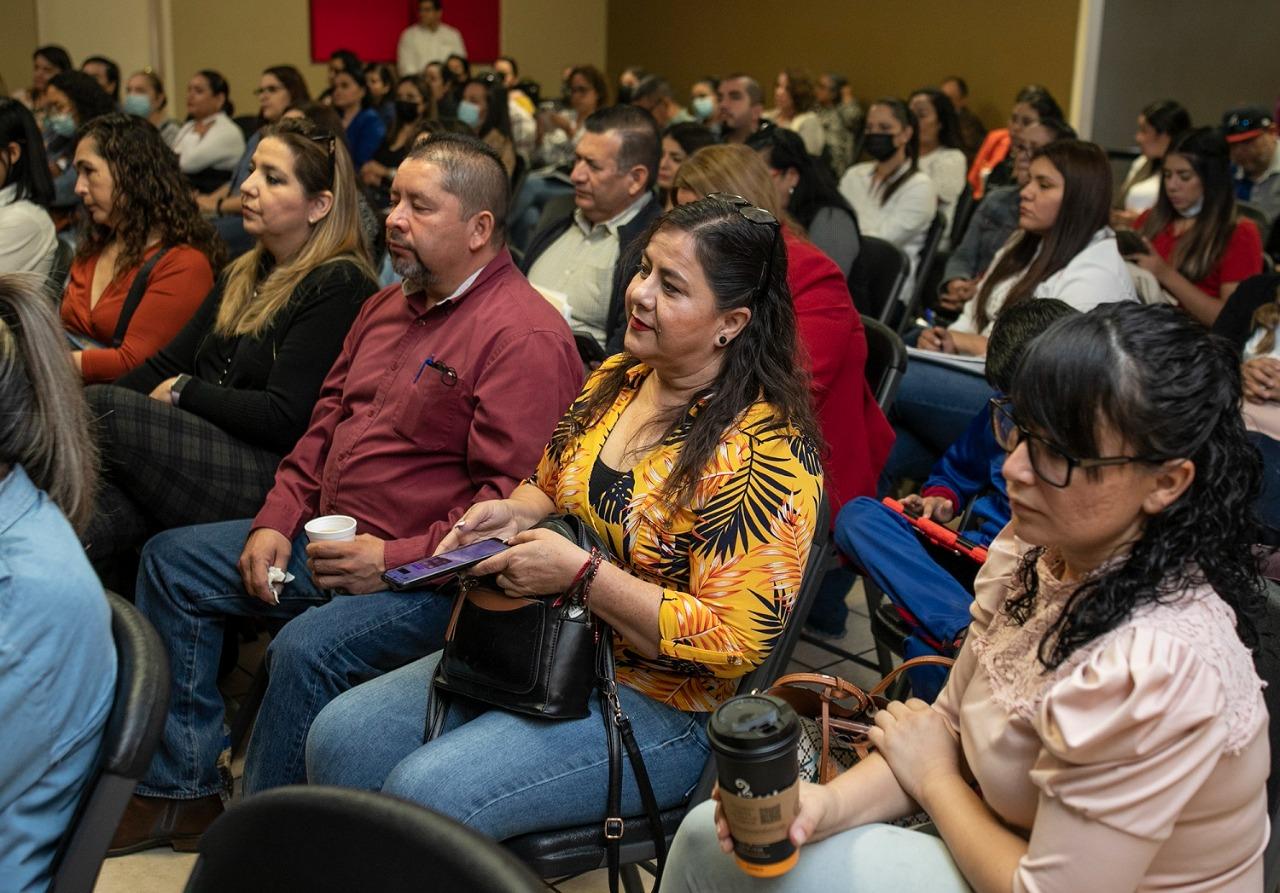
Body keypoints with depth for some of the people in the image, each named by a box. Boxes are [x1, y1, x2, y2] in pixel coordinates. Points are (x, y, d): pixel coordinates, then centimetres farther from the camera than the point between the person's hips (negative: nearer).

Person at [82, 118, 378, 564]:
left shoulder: (340, 288, -7)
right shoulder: (241, 276, 22)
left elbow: (284, 419, -14)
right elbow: (165, 366, 18)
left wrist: (184, 391, -3)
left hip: (273, 478, -8)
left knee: (97, 410, -22)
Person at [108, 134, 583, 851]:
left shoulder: (525, 335, -17)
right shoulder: (387, 308, 15)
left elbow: (515, 500, -23)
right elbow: (327, 422, 20)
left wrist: (396, 560, -24)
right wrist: (276, 523, 7)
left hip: (429, 574, -10)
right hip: (329, 538, 10)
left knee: (308, 649, -33)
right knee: (172, 559, 9)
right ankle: (181, 793, 12)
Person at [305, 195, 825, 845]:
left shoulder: (766, 451, -20)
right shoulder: (616, 379, 4)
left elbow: (733, 641, -24)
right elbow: (549, 486, 21)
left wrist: (579, 572, -24)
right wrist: (515, 513, -3)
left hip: (659, 709, -7)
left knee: (423, 790, -22)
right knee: (340, 737, -4)